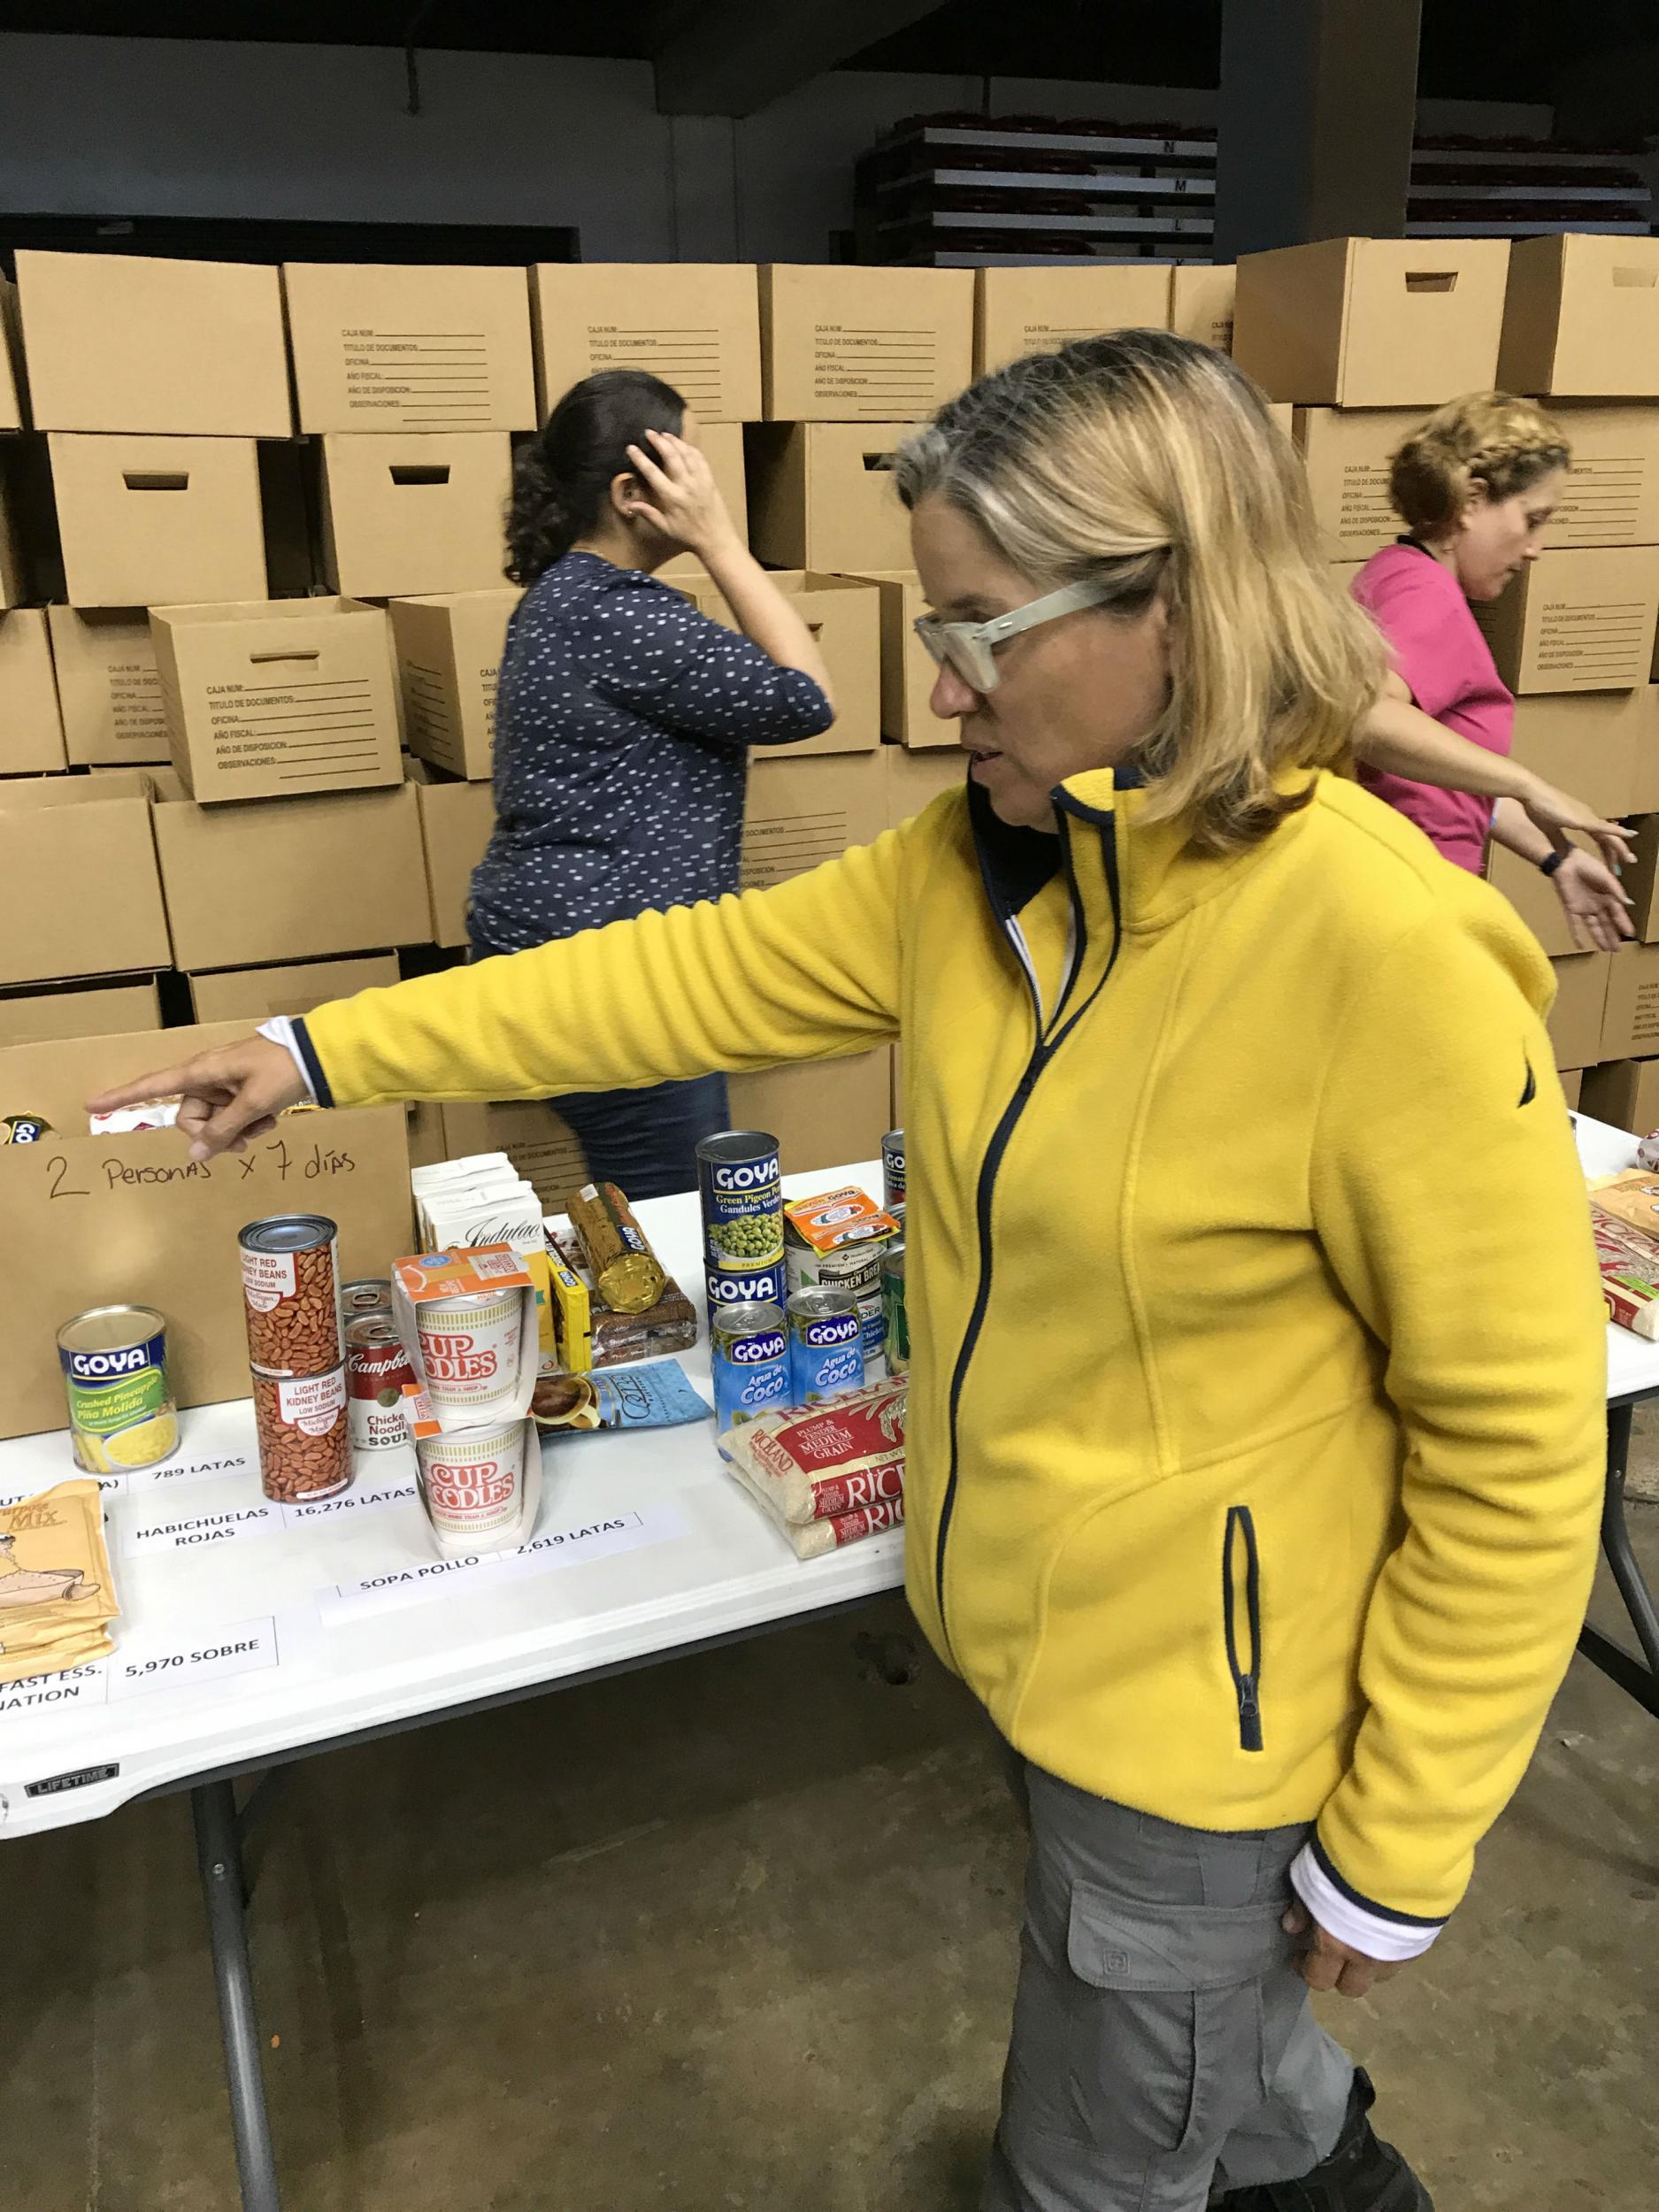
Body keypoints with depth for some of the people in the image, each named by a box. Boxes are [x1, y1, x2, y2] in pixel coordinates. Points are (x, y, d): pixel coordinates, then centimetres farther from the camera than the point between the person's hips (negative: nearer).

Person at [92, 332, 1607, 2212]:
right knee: (1210, 2033, 33)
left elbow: (1515, 1447, -22)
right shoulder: (982, 862, -6)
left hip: (1203, 1714, -6)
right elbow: (705, 972, 0)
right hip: (1033, 1639, 7)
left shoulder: (1395, 961, -28)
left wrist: (1395, 1852, -12)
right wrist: (329, 1053, 2)